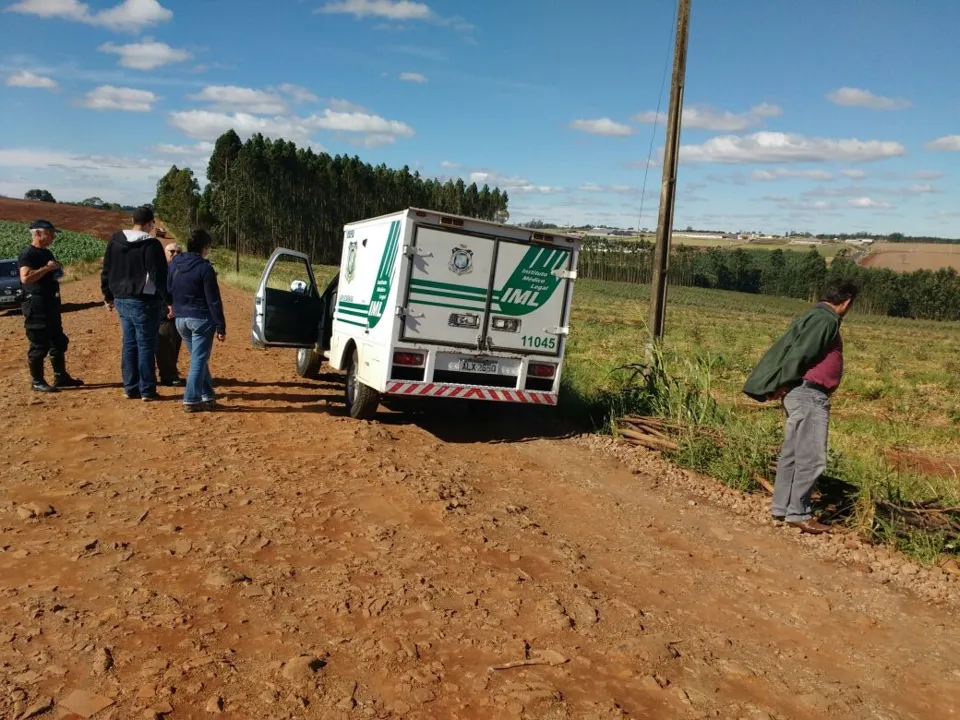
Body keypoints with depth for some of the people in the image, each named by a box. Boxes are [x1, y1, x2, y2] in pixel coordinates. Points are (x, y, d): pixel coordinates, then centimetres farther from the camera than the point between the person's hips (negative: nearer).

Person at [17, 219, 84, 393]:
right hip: (36, 305, -10)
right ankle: (37, 382, 6)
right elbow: (25, 277, -28)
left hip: (51, 303, 10)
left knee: (59, 342, 15)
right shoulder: (27, 254, -13)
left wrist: (57, 271, 11)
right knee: (39, 345, -4)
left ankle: (61, 377, 25)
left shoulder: (47, 253, 15)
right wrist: (47, 268, -24)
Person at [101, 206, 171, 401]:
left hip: (121, 300, 7)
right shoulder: (151, 244, -14)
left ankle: (130, 387, 18)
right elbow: (160, 276, -17)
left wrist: (108, 296, 23)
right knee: (146, 345, 0)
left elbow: (106, 270, 15)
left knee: (129, 344, 14)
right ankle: (147, 390, 4)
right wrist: (170, 300, -12)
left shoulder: (115, 241, 8)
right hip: (143, 302, -7)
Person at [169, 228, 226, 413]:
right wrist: (221, 327, -11)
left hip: (181, 319, 7)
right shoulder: (205, 268, -13)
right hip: (201, 318, -7)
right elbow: (213, 301, -14)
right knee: (199, 360, -1)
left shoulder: (173, 264, 8)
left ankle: (208, 396, 21)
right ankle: (191, 400, -1)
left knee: (199, 358, 17)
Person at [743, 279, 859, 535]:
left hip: (803, 395, 10)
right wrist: (782, 384, -14)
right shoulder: (825, 319, -13)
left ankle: (781, 507, 20)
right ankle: (798, 513, 2)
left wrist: (779, 385, 11)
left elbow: (788, 347, 15)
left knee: (792, 454, 13)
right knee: (812, 458, -4)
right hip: (809, 394, -10)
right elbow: (800, 353, -19)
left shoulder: (817, 315, 17)